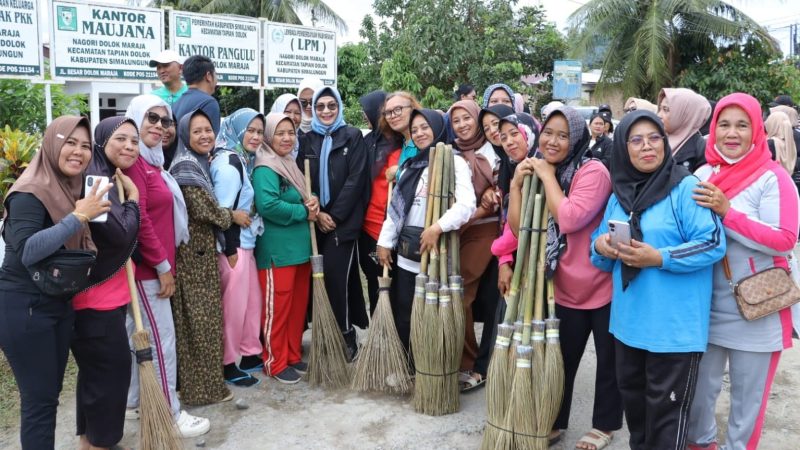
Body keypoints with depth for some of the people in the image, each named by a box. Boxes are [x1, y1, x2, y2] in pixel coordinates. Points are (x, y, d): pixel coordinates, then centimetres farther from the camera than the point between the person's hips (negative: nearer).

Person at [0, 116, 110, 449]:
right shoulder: (30, 193, -17)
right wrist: (79, 216, -32)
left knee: (49, 393, 17)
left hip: (59, 305, 8)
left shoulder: (72, 188, 7)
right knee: (39, 398, -2)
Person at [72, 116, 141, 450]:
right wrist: (133, 197, -14)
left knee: (96, 369, 19)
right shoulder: (96, 179, -18)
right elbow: (121, 234, -25)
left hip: (106, 292, 10)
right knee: (111, 368, 0)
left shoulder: (113, 178, 13)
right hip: (96, 296, -10)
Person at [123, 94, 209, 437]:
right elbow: (138, 219, -21)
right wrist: (163, 265, -17)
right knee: (162, 340, -3)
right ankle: (170, 415, 8)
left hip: (148, 264, 10)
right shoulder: (132, 161, -16)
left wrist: (164, 262, 15)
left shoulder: (151, 160, 15)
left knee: (135, 335, 17)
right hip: (145, 265, -10)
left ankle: (132, 403, 30)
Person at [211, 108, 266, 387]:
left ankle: (251, 355, 28)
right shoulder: (228, 163, -16)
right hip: (233, 247, -9)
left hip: (245, 244, 9)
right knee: (233, 307, 1)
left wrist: (243, 247, 13)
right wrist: (231, 251, -19)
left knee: (253, 301, 15)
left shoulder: (243, 160, 13)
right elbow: (223, 212, -21)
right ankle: (227, 365, 14)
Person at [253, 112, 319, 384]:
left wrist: (312, 202, -1)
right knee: (278, 307, 0)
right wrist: (304, 212, -17)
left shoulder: (290, 165, 15)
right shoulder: (265, 169, -14)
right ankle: (275, 363, 14)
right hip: (277, 250, -9)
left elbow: (299, 199, 23)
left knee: (298, 305, 15)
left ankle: (294, 356, 28)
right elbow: (268, 205, -28)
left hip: (299, 247, 9)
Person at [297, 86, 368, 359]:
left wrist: (334, 216, -10)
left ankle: (345, 337, 6)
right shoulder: (307, 140, 12)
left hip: (343, 221, -3)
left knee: (336, 279, -9)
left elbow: (356, 179, -6)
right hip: (316, 221, 3)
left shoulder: (353, 137, 2)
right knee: (322, 279, 3)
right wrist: (316, 213, -6)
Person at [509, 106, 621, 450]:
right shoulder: (540, 172, 5)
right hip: (566, 290, 6)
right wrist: (517, 184, -10)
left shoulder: (593, 171, -18)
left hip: (603, 288, -6)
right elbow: (519, 228, 0)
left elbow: (570, 219, -32)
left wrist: (548, 177, -22)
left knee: (609, 361, 12)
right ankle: (554, 421, 33)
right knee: (561, 359, 16)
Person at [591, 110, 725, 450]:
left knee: (666, 406, 4)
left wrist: (659, 258, -25)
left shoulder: (686, 188, -11)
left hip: (674, 325, -7)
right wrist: (600, 247, -9)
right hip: (628, 320, 7)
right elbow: (603, 251, 14)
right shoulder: (619, 194, 9)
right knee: (632, 395, 21)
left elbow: (713, 243, -18)